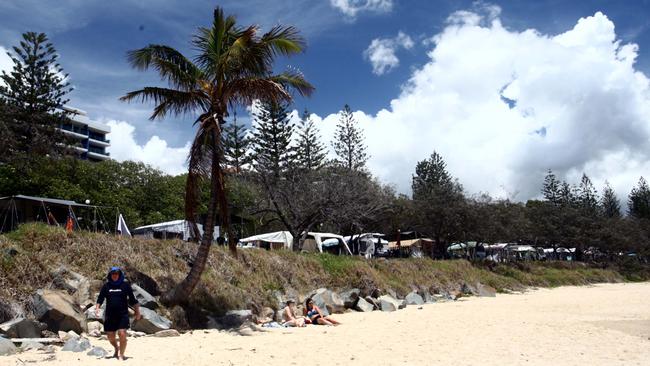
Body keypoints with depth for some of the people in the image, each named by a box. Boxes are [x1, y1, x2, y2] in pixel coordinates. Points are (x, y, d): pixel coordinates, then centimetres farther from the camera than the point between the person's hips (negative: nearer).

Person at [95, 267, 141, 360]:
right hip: (110, 315, 3)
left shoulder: (125, 285, 2)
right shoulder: (106, 286, 6)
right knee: (110, 336, 9)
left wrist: (137, 311, 7)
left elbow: (132, 300, 7)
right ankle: (116, 348, 39)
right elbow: (100, 298, 9)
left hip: (123, 315, -2)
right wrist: (97, 307, -9)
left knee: (122, 334, -14)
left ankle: (121, 355, 0)